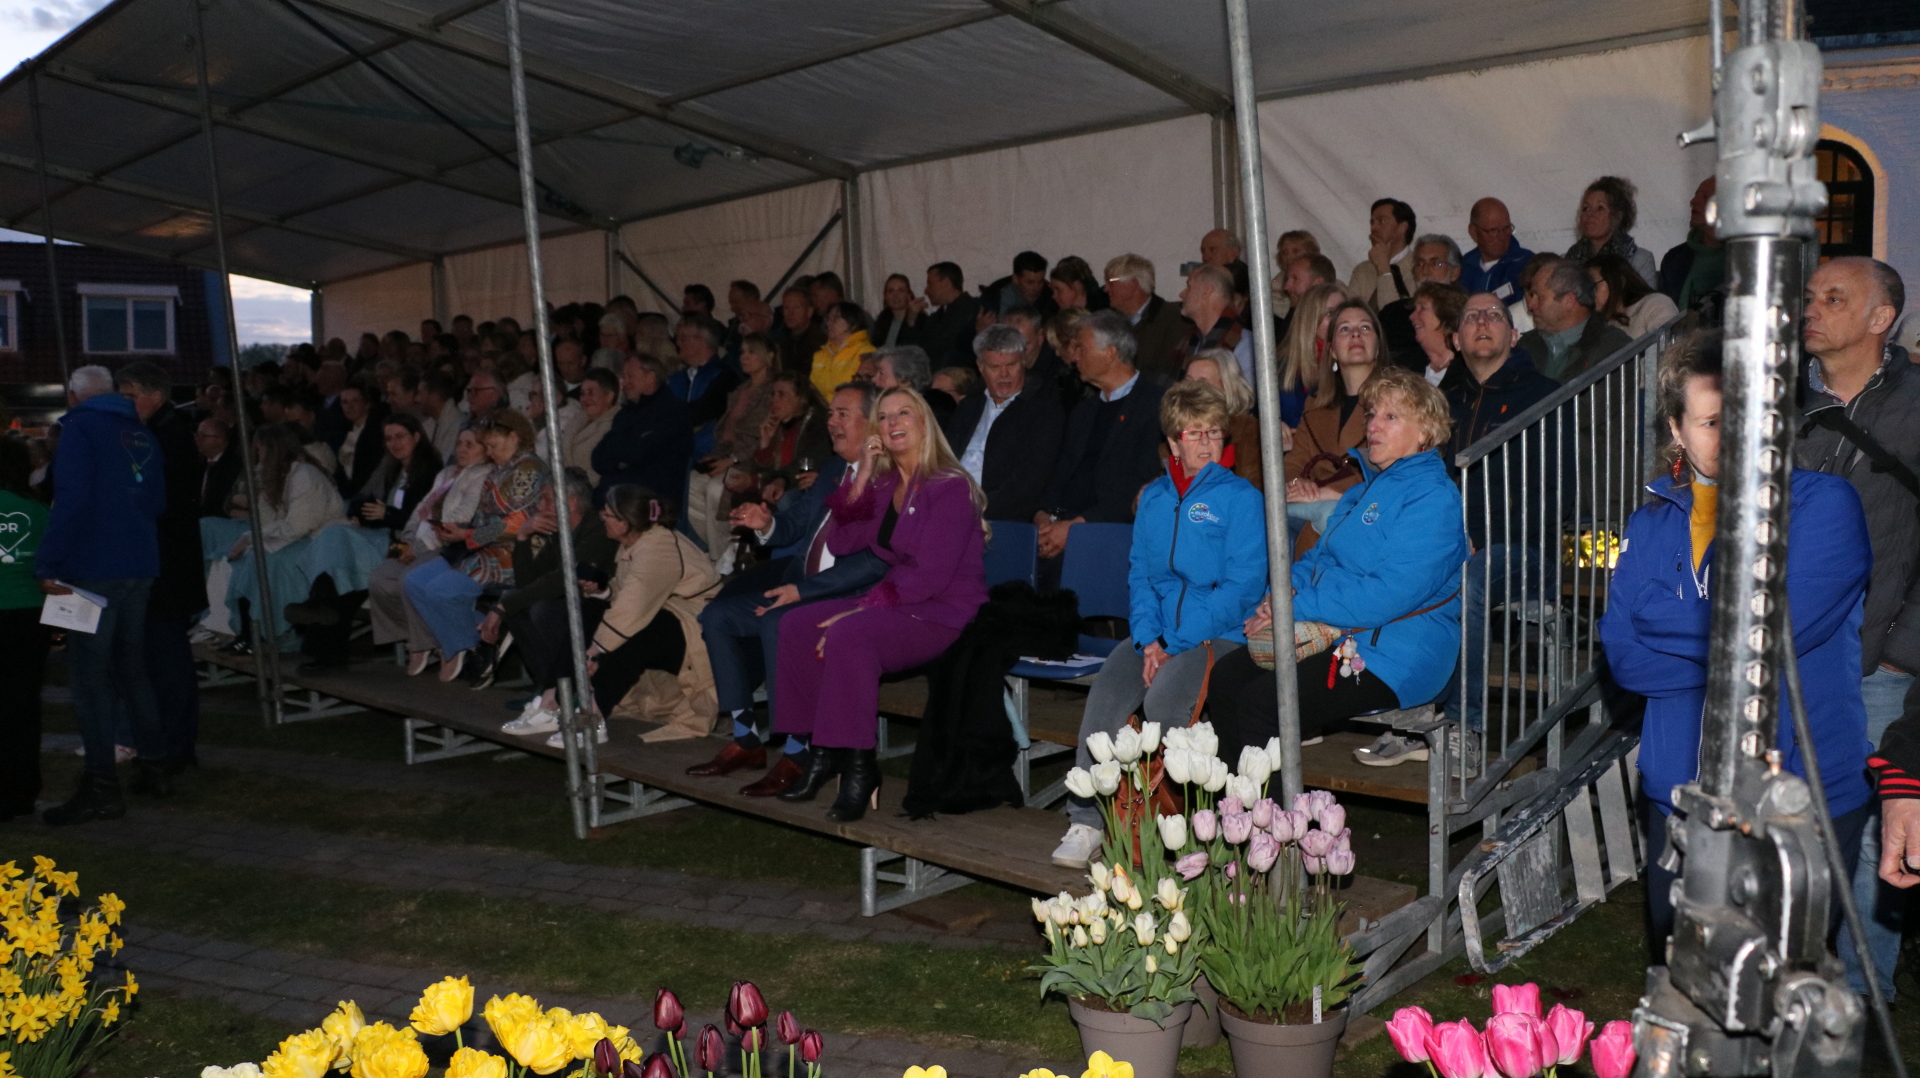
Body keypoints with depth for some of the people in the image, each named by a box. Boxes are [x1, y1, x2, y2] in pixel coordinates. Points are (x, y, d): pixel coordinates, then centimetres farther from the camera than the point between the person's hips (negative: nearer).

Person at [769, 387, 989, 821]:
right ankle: (823, 750, -3)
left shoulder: (950, 487, -12)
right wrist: (861, 479, -2)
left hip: (946, 613, -8)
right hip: (898, 603, 8)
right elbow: (840, 544, 8)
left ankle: (859, 766, -23)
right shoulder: (884, 485, 12)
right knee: (798, 624, -7)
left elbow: (931, 575, -20)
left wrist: (860, 609, -23)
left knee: (848, 635, -31)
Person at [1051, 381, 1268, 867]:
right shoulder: (1154, 498, 15)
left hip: (1219, 636, -5)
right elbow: (1139, 572, 13)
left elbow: (1243, 585, -9)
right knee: (1105, 695, -21)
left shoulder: (1241, 498, -2)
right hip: (1157, 633, 5)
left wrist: (1174, 643, -15)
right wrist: (1147, 639, -5)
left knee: (1162, 701, -30)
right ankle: (1086, 822, -13)